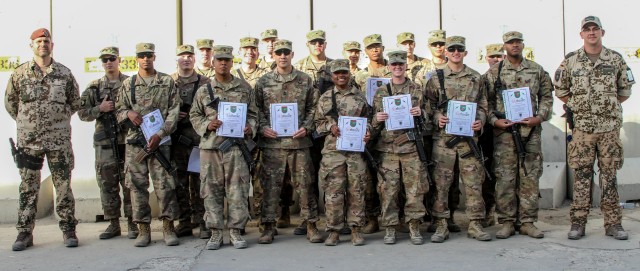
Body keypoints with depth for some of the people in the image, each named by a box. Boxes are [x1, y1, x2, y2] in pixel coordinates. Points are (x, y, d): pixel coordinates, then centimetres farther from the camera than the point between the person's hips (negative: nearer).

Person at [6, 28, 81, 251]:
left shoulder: (64, 73, 3)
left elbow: (75, 103, 13)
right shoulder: (20, 73, 3)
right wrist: (25, 122, 11)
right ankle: (25, 233, 14)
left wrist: (59, 118, 10)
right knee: (28, 187, 6)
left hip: (59, 139, 0)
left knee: (63, 185, 3)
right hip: (28, 140, 1)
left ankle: (68, 229, 12)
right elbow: (10, 102, 13)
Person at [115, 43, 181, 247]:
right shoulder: (128, 84, 11)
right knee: (137, 185, 3)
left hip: (160, 140, -2)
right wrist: (128, 113, -9)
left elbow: (174, 111, -1)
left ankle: (168, 227, 7)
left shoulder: (167, 82, 5)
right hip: (134, 141, 2)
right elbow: (118, 110, 15)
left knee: (164, 184, -3)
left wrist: (160, 134, -11)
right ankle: (143, 229, 12)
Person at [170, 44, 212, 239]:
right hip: (176, 140, 2)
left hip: (198, 138, -2)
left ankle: (201, 221, 9)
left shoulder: (205, 82, 6)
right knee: (179, 182, 7)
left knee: (199, 181, 0)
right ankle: (184, 222, 16)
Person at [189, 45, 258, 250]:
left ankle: (235, 231, 12)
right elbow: (194, 115, 12)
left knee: (237, 189, 1)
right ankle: (215, 232, 15)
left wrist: (249, 128, -7)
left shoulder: (245, 88, 8)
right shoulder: (204, 90, 8)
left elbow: (253, 114, 12)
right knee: (212, 190, 4)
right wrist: (207, 125, -7)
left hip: (236, 145, 0)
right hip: (210, 146, 1)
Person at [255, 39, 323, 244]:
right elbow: (257, 109, 8)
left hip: (299, 141, 0)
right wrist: (263, 128, -7)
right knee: (271, 184, 3)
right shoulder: (264, 82, 7)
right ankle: (268, 227, 13)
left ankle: (311, 225, 15)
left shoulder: (305, 80, 8)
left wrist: (306, 127, -5)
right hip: (272, 141, 0)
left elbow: (313, 107, 9)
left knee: (304, 184, 5)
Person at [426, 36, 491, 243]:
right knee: (442, 181, 0)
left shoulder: (476, 78, 12)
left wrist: (480, 121, -4)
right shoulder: (436, 78, 6)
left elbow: (483, 105, 15)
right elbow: (429, 105, 8)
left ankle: (475, 224, 13)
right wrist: (437, 117, -10)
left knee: (474, 181, 3)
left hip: (469, 136, 2)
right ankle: (441, 226, 9)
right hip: (444, 137, -1)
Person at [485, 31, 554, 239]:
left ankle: (528, 222, 13)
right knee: (505, 178, -1)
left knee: (530, 177, 4)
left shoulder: (537, 70, 11)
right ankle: (507, 222, 8)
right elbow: (486, 101, 4)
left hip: (531, 130, 2)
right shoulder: (494, 72, 5)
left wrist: (539, 117, -3)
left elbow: (546, 97, 12)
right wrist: (494, 120, -10)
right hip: (504, 131, -2)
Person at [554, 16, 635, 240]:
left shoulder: (615, 59, 7)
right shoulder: (570, 61, 4)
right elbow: (560, 90, 11)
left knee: (610, 175, 5)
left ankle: (613, 223, 12)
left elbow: (625, 90, 14)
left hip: (610, 127, 1)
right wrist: (577, 106, 5)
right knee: (582, 174, 1)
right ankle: (578, 222, 7)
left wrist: (610, 105, 8)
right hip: (582, 127, -1)